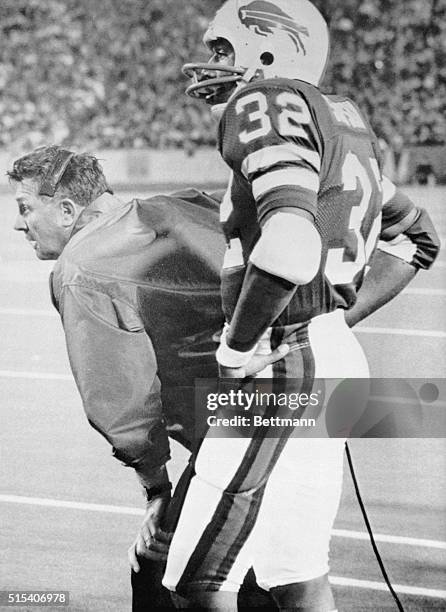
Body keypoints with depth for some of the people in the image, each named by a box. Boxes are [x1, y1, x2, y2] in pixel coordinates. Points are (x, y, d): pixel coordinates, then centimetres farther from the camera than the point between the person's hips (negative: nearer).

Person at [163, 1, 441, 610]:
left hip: (283, 375, -9)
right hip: (336, 355, 9)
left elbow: (291, 252, -31)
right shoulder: (344, 127, 14)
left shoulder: (270, 108, -14)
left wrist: (236, 347, -16)